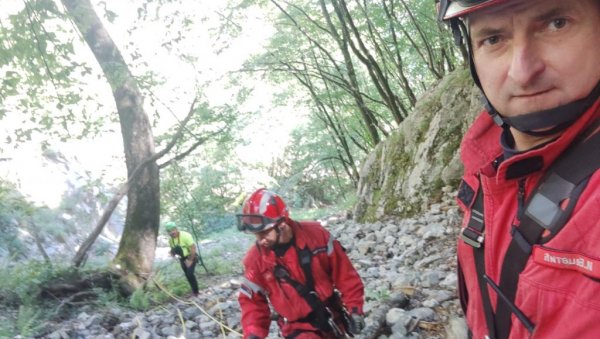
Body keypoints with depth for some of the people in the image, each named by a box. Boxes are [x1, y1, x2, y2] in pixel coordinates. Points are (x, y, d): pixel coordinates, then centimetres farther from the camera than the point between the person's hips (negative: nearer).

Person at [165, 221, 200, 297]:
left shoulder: (185, 235, -25)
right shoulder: (170, 239, -5)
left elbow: (193, 248, -24)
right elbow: (173, 249, 11)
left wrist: (190, 260, -21)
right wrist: (172, 253, -14)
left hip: (191, 256, -7)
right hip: (182, 258, 7)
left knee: (190, 274, -18)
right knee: (187, 275, 10)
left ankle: (196, 292, -6)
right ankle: (193, 291, 25)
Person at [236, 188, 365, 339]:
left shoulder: (315, 235, -18)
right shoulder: (255, 259, -16)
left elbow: (344, 272, -10)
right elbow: (252, 300, -4)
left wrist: (354, 308, -12)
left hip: (331, 319, 2)